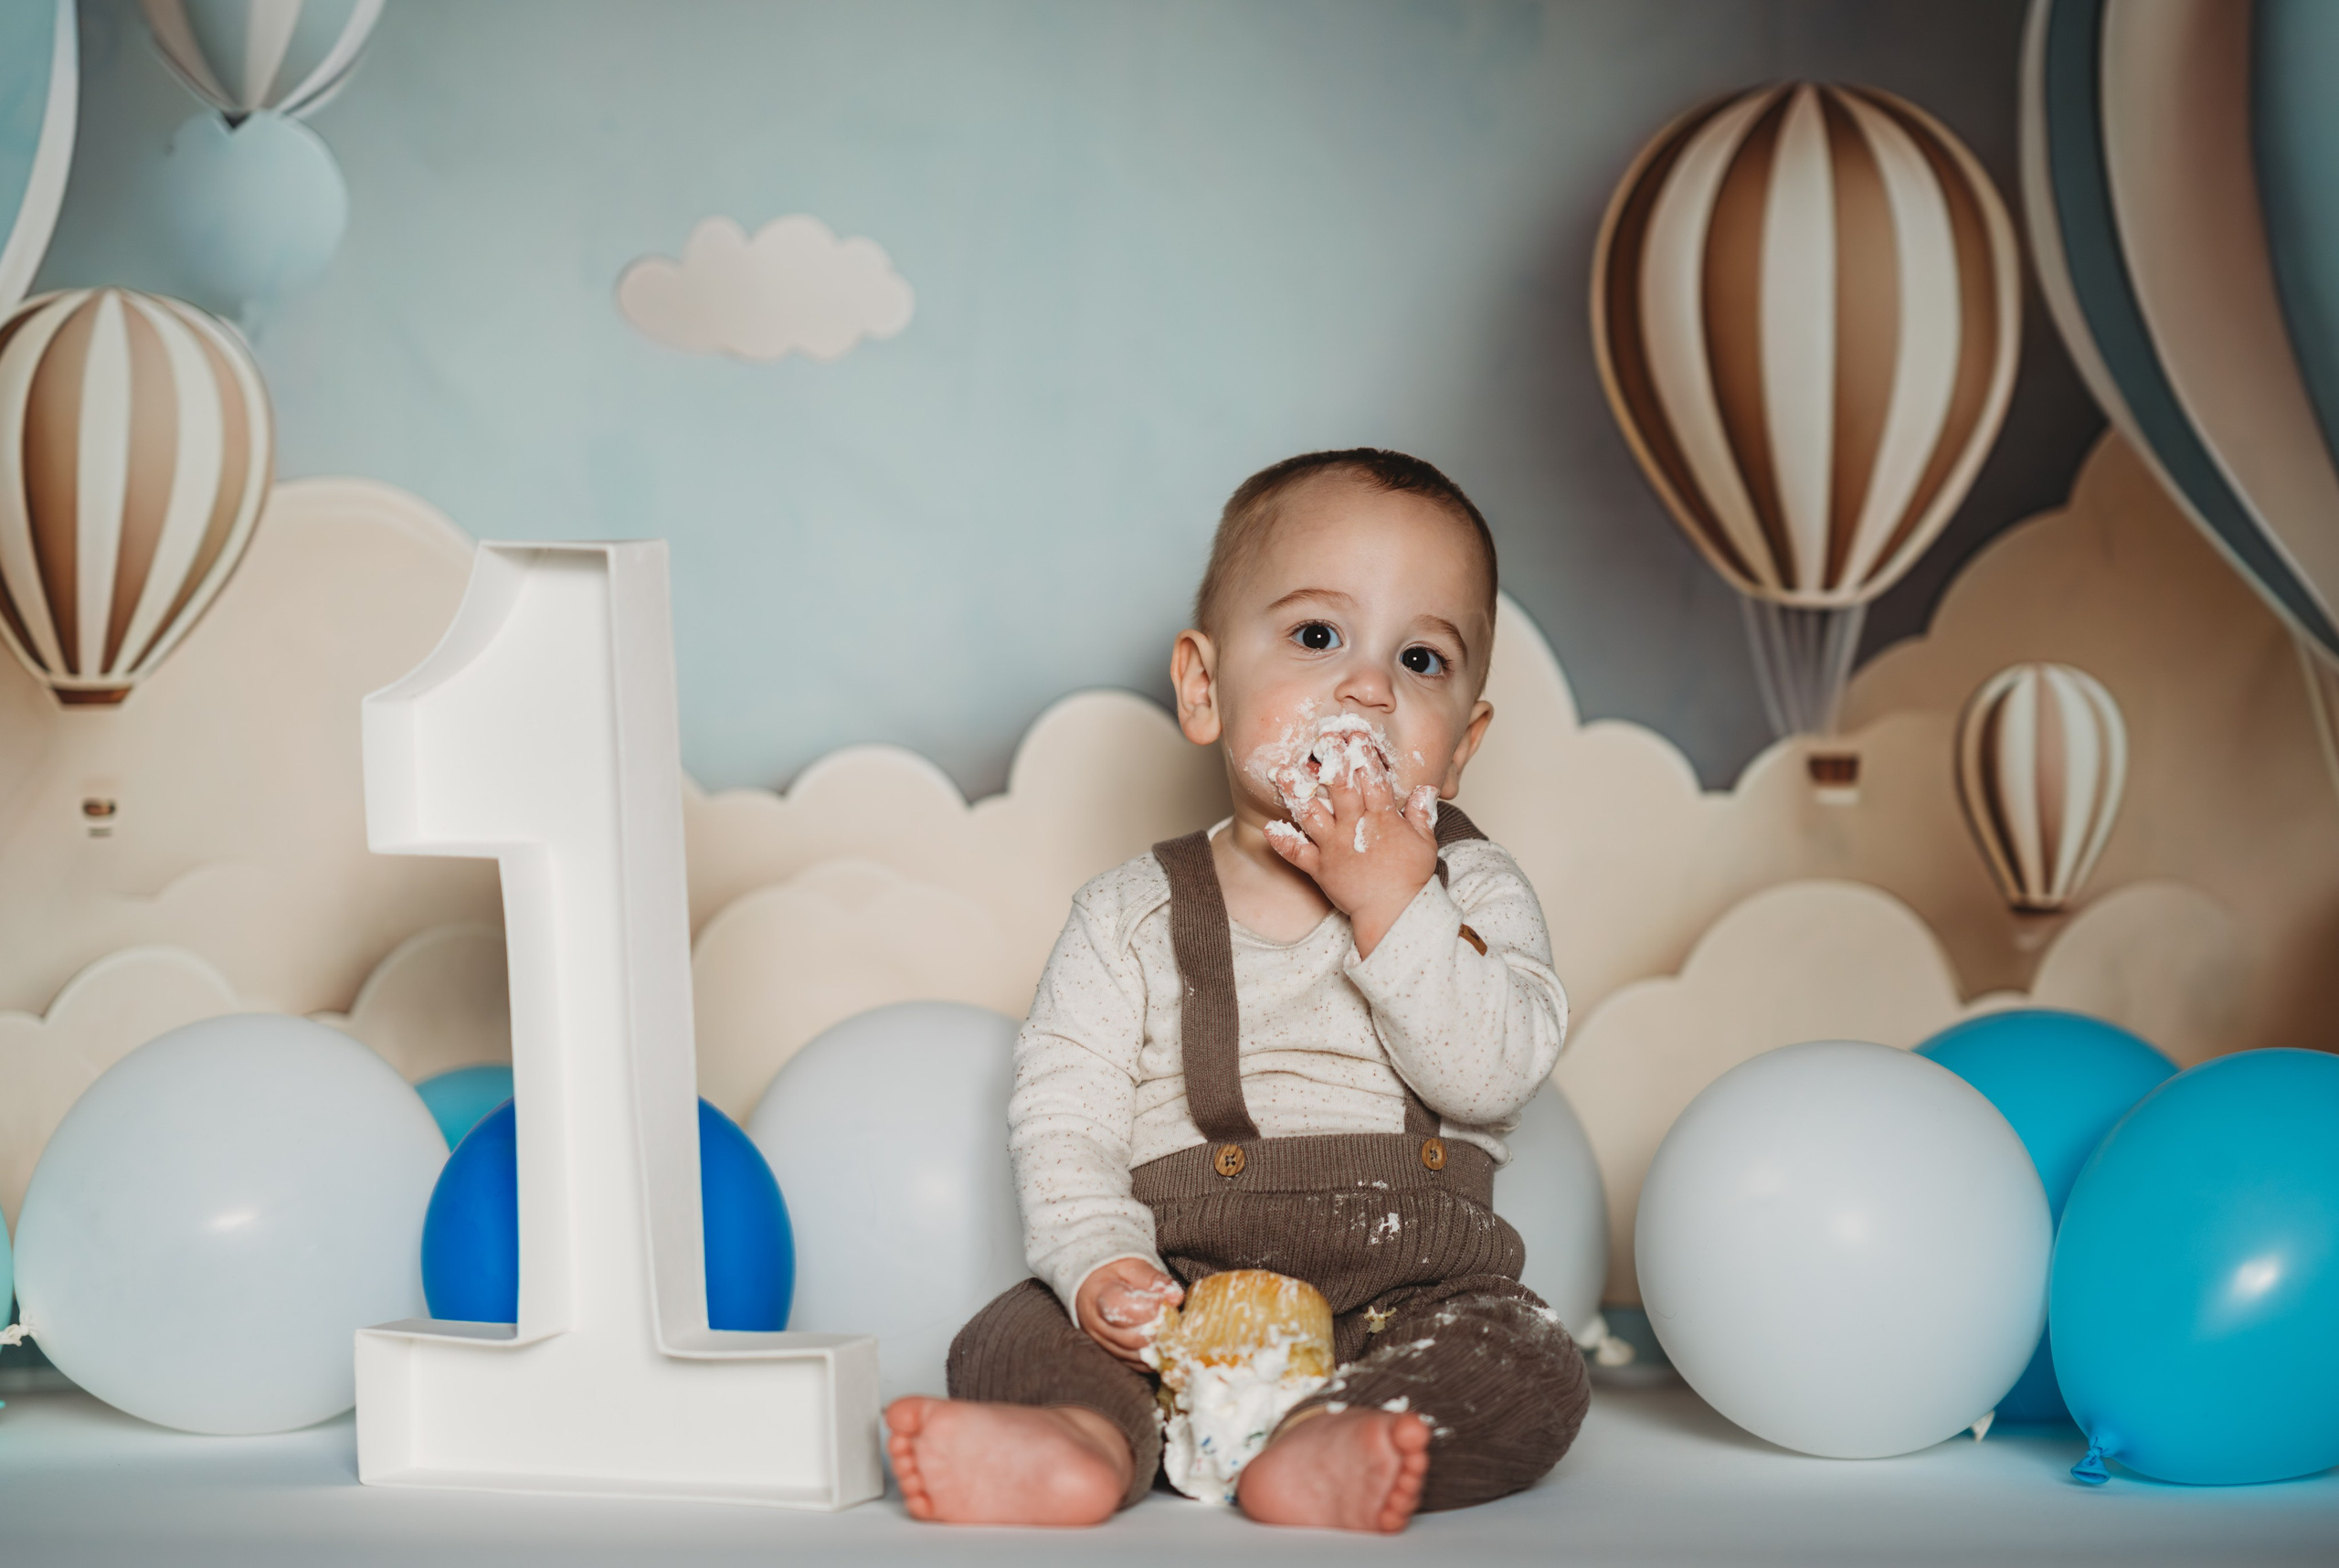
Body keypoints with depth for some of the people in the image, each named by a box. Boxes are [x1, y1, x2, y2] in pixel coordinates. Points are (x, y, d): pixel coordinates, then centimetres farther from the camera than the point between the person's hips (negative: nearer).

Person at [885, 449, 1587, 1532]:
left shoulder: (1473, 892, 6)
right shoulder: (1133, 916, 6)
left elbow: (1492, 1073, -10)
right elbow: (1062, 1110, -2)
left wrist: (1391, 903, -16)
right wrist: (1099, 1260, -19)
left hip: (1410, 1296, 0)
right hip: (1185, 1297, 0)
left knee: (1528, 1367, -27)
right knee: (1019, 1334, -22)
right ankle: (1086, 1439, -51)